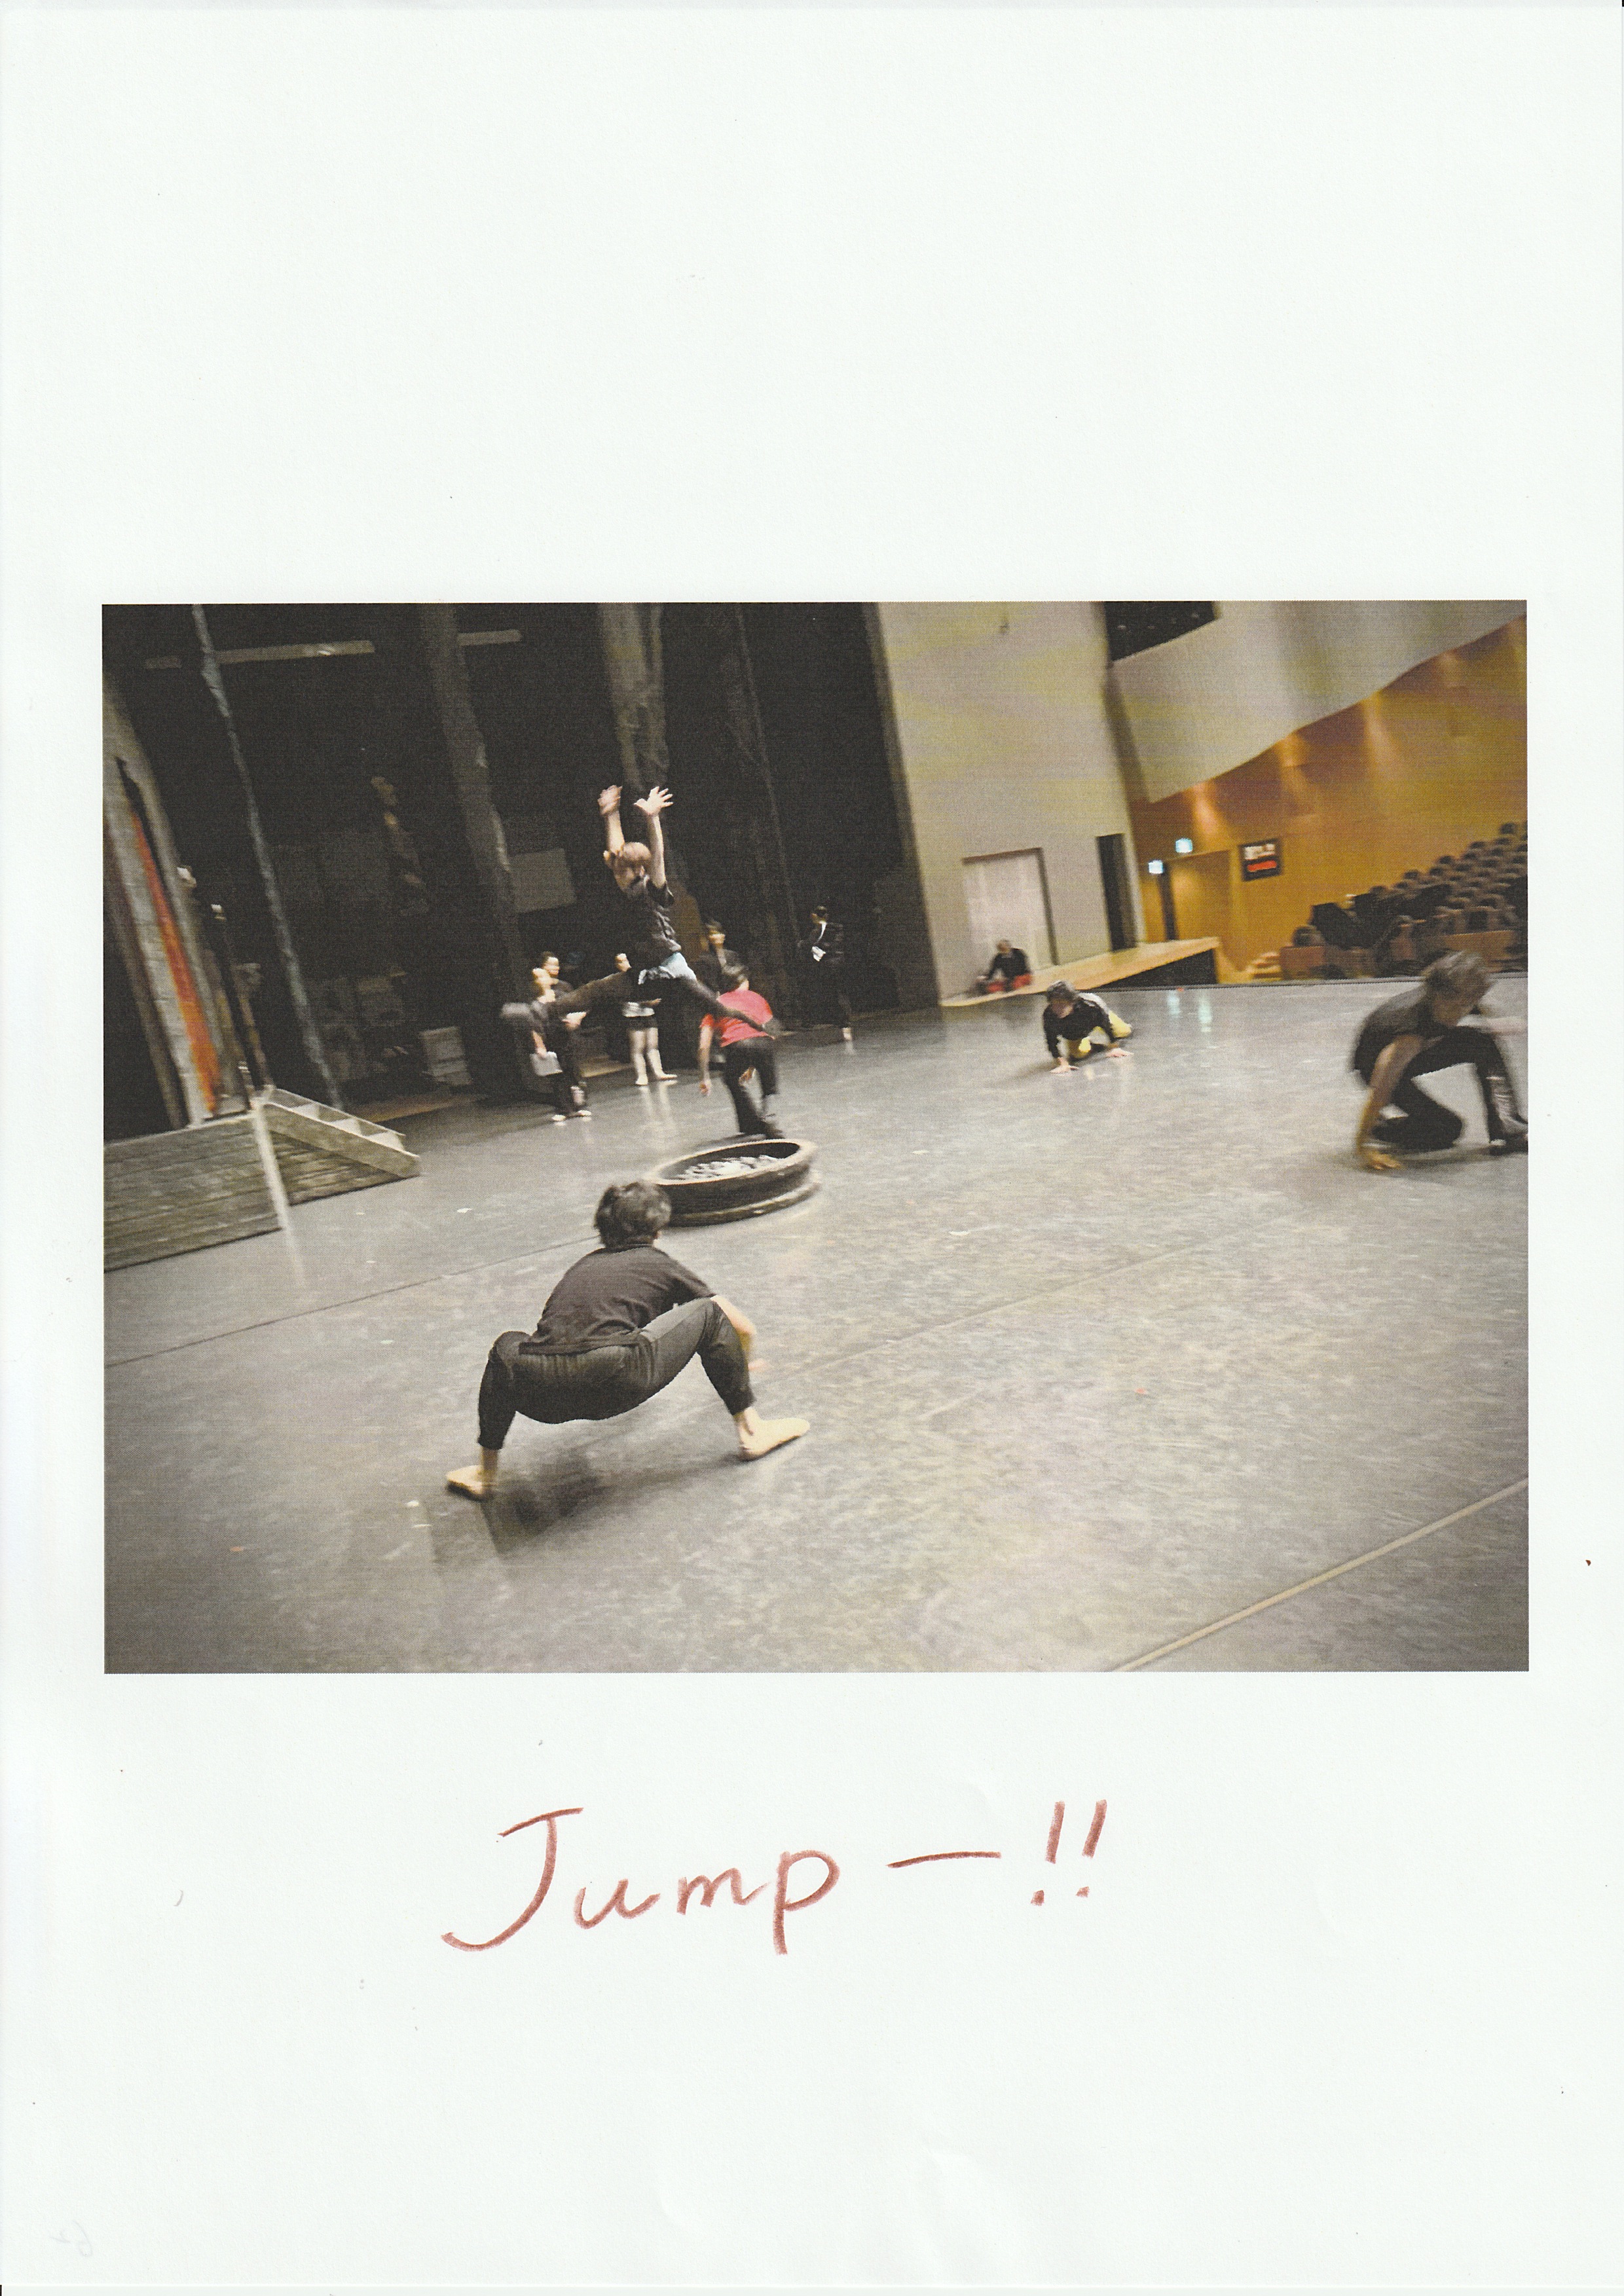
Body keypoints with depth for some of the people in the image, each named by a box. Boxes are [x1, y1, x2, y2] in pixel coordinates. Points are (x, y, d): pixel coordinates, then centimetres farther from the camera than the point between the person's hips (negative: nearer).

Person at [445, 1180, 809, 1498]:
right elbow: (744, 1328, 28)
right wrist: (741, 1366, 53)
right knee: (708, 1313, 16)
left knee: (507, 1347, 38)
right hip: (614, 1386, -3)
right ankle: (752, 1430, 15)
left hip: (539, 1398, 4)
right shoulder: (661, 1265, 22)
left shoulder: (582, 1266, 32)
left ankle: (485, 1473, 36)